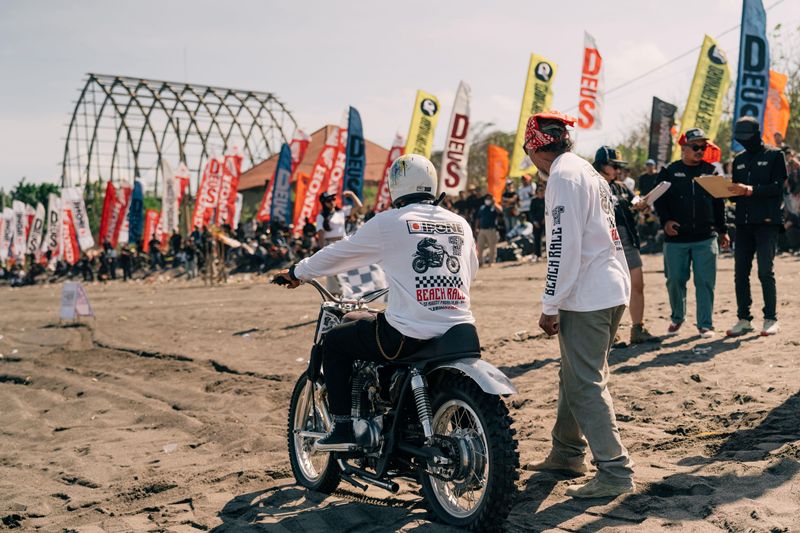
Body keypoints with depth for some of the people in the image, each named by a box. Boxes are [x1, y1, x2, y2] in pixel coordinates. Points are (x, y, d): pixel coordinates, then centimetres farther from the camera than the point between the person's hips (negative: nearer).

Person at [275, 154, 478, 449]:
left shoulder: (388, 223, -3)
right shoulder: (461, 224, 11)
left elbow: (340, 253, 7)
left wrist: (297, 273, 25)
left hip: (408, 335, -6)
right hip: (459, 333, 6)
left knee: (333, 342, 16)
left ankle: (343, 426, 13)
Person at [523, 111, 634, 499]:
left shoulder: (564, 175, -12)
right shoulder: (588, 171, 18)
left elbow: (564, 245, -19)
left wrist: (550, 305, -15)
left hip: (587, 296, -10)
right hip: (612, 290, 10)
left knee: (585, 386, -7)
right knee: (574, 377, 19)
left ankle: (615, 471, -4)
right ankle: (566, 454, 30)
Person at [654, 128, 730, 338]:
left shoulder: (711, 171, 9)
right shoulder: (669, 172, 4)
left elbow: (719, 203, 14)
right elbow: (659, 200, 3)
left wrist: (722, 230, 14)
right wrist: (665, 221, -11)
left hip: (706, 238, 1)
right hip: (676, 238, -1)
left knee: (705, 281, -1)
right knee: (675, 280, 5)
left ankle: (705, 323, 9)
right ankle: (677, 318, 26)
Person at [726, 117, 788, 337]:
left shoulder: (774, 155, 1)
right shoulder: (739, 160, 18)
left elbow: (777, 187, -10)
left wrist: (749, 190, -21)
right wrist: (729, 190, -5)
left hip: (767, 222, -5)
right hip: (743, 222, 5)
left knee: (765, 271, -5)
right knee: (740, 272, 3)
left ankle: (771, 319, 4)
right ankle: (743, 319, 10)